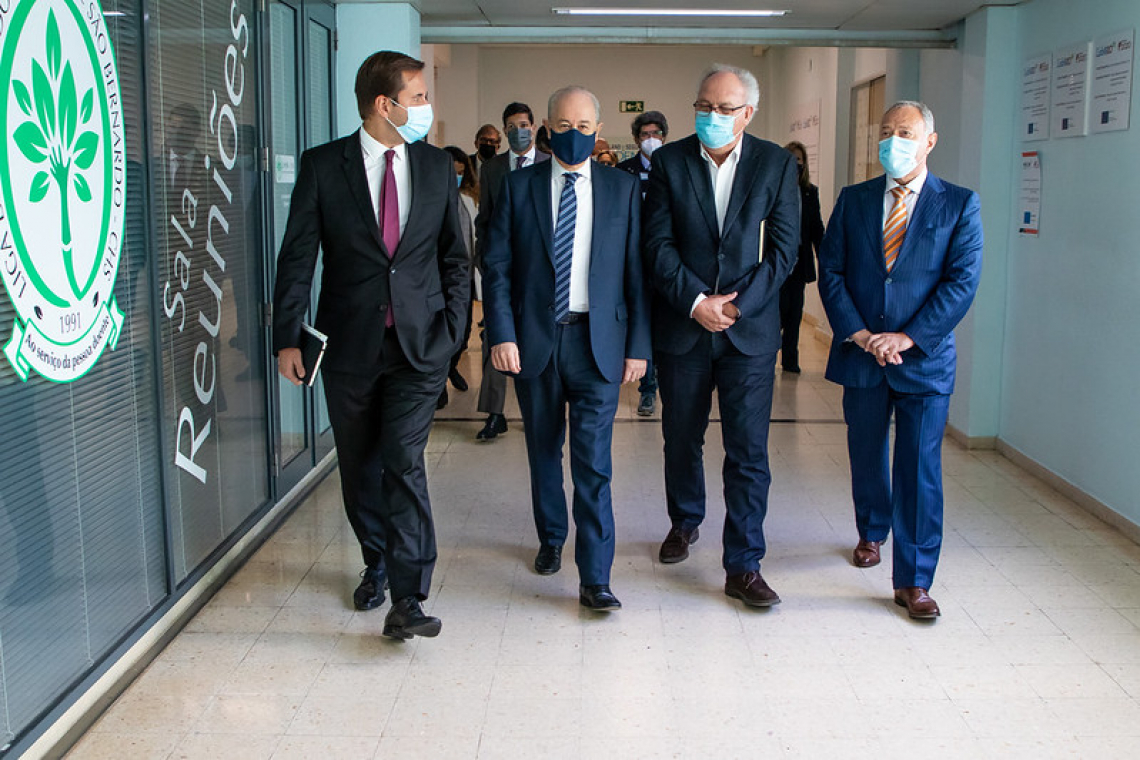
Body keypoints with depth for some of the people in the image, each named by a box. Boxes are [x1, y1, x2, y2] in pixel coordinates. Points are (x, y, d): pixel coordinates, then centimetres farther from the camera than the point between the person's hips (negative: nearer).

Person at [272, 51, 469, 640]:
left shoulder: (437, 166, 6)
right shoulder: (322, 166, -1)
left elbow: (454, 255, 11)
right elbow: (297, 257, -1)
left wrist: (452, 327, 1)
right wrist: (286, 337, -6)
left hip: (418, 342, 0)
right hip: (350, 343, 0)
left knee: (403, 460, -11)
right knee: (359, 467, 12)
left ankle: (406, 599, -8)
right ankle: (376, 565, 34)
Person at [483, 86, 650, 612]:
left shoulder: (623, 188, 4)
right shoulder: (519, 187, 4)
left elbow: (636, 270, 3)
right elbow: (498, 266, 1)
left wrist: (638, 344, -1)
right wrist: (502, 335, -9)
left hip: (597, 341, -1)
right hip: (534, 340, 2)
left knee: (593, 463, -6)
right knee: (544, 451, 16)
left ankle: (595, 579, 0)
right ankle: (551, 539, 38)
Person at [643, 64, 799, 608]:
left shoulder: (776, 164, 1)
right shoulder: (669, 161, 2)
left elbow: (784, 248, -2)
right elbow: (658, 245, -4)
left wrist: (737, 304, -11)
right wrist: (696, 302, -14)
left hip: (749, 328, -1)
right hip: (682, 325, 1)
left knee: (748, 451, -2)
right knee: (681, 438, 15)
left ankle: (743, 566, 7)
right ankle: (685, 522, 41)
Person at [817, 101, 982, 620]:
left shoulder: (959, 205, 0)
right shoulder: (853, 200, 6)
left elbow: (962, 280, -7)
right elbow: (830, 272, 2)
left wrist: (908, 337, -15)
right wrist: (859, 334, -11)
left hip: (924, 359, -3)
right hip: (861, 356, 3)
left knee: (921, 468, -3)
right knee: (866, 456, 17)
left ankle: (913, 581, 5)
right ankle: (872, 533, 42)